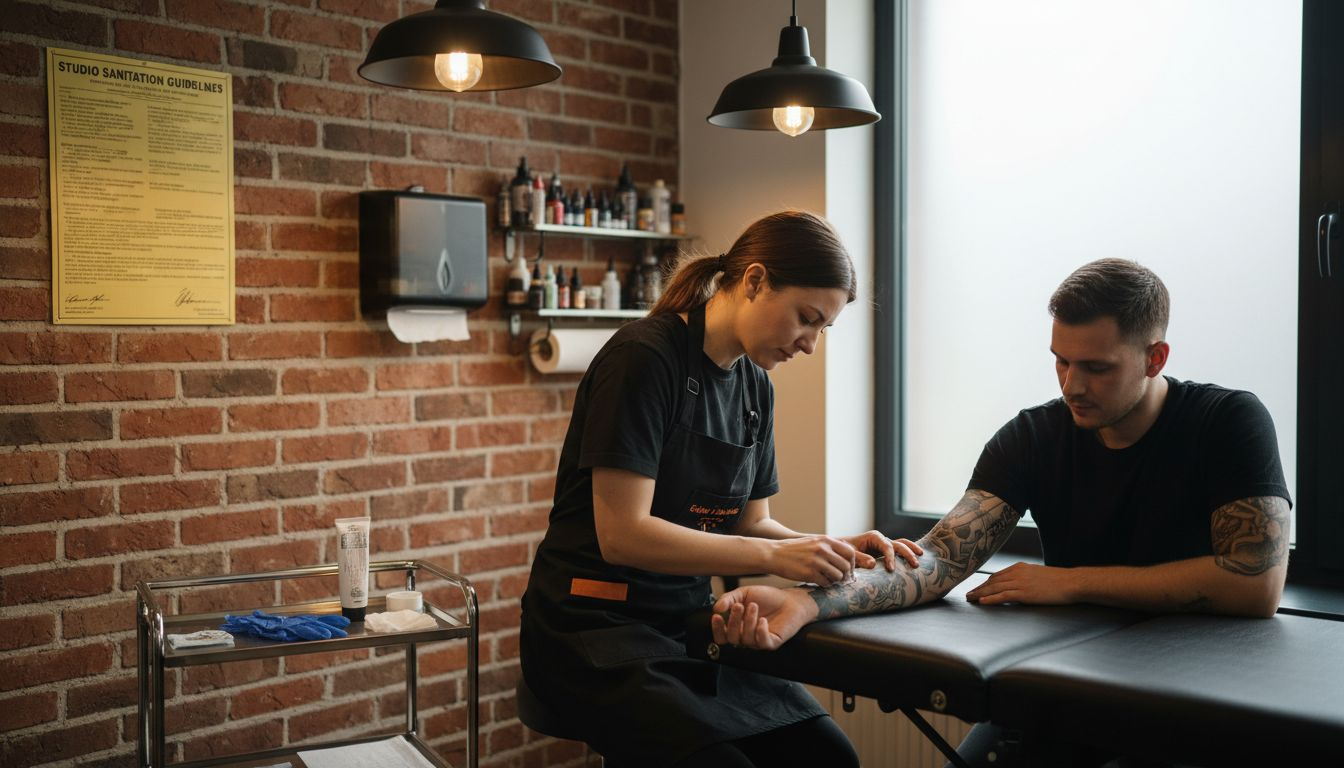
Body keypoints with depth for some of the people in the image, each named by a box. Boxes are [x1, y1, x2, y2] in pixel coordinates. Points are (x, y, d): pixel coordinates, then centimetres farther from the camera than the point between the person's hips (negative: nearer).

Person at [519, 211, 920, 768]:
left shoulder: (755, 386, 7)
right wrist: (774, 556, -24)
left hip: (689, 620, 7)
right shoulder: (646, 357, -17)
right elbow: (622, 534, -22)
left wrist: (832, 551, -6)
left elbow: (749, 523, 12)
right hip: (594, 624, -7)